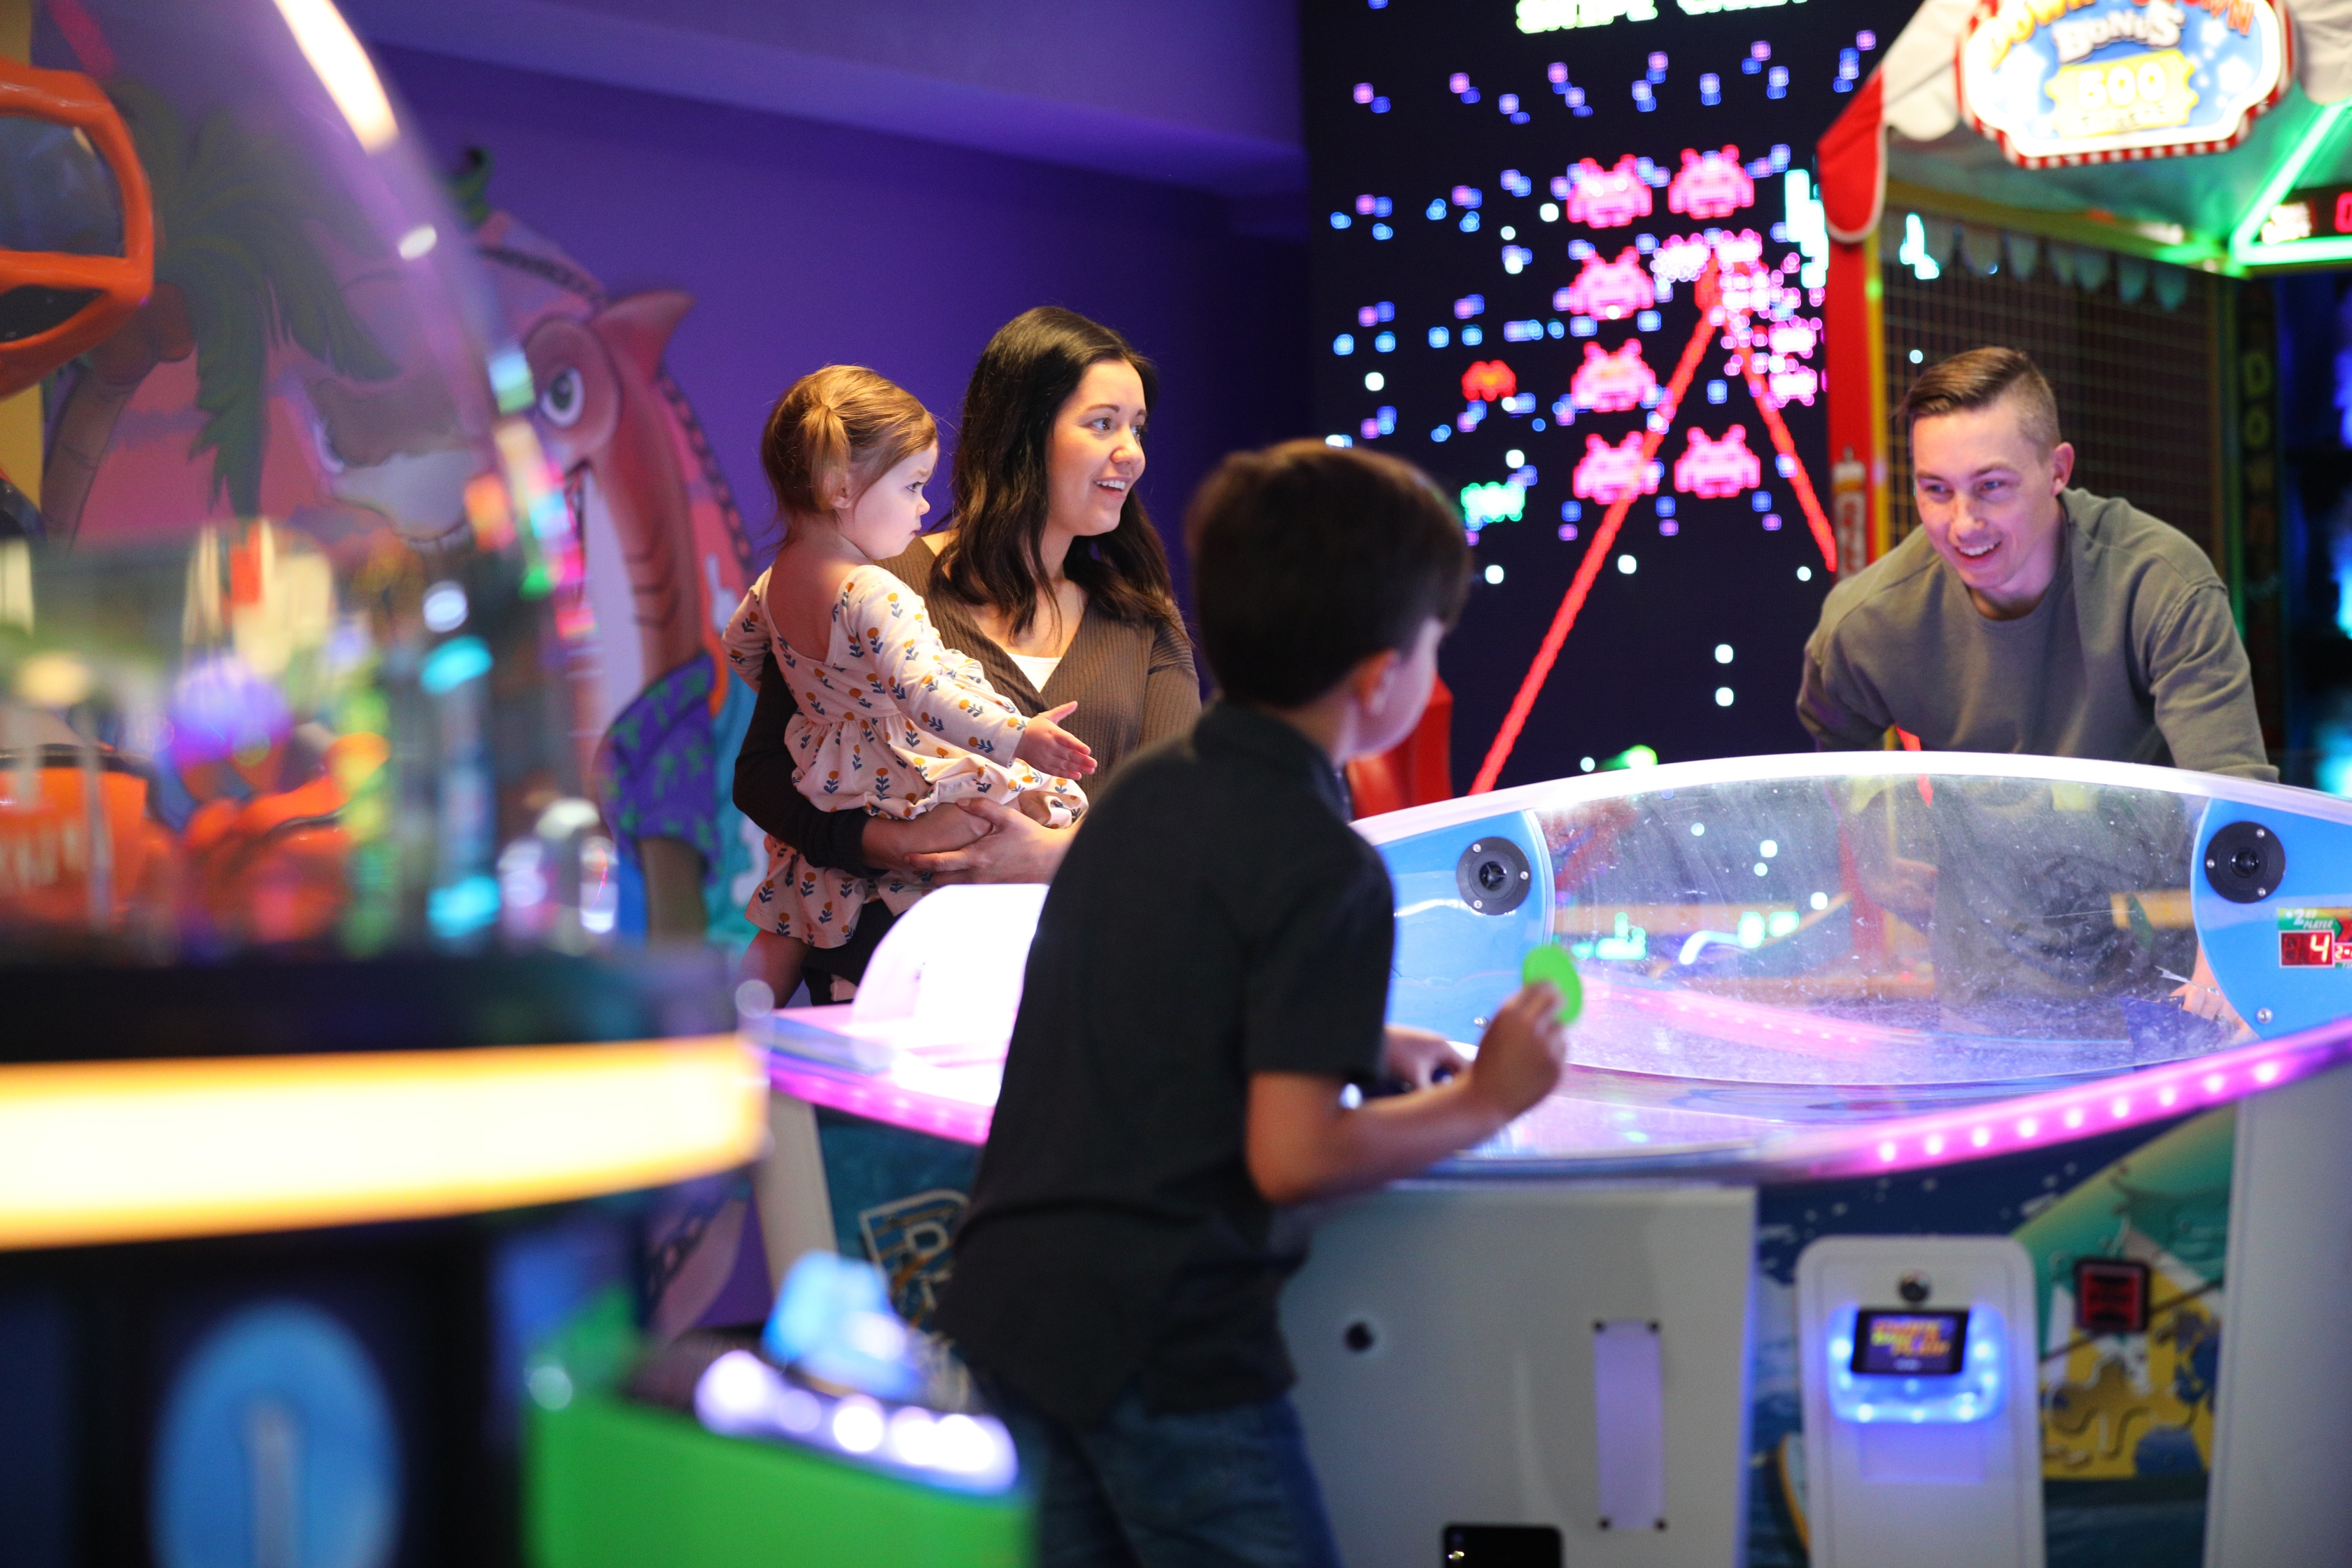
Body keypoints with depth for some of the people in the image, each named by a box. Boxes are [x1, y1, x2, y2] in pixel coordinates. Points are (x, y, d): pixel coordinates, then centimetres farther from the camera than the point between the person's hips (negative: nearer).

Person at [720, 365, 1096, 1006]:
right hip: (908, 780, -9)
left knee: (789, 925, 21)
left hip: (831, 783, 9)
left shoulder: (776, 580, 5)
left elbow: (739, 644, 25)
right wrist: (1016, 737, -39)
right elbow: (924, 694, -35)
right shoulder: (874, 596, -25)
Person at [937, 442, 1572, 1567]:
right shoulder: (1328, 871, -15)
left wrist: (1359, 1049, 22)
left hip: (1007, 1302, 8)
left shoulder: (1141, 792, 9)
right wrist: (1482, 1102, -6)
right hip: (1161, 1347, -8)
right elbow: (1291, 1158, -20)